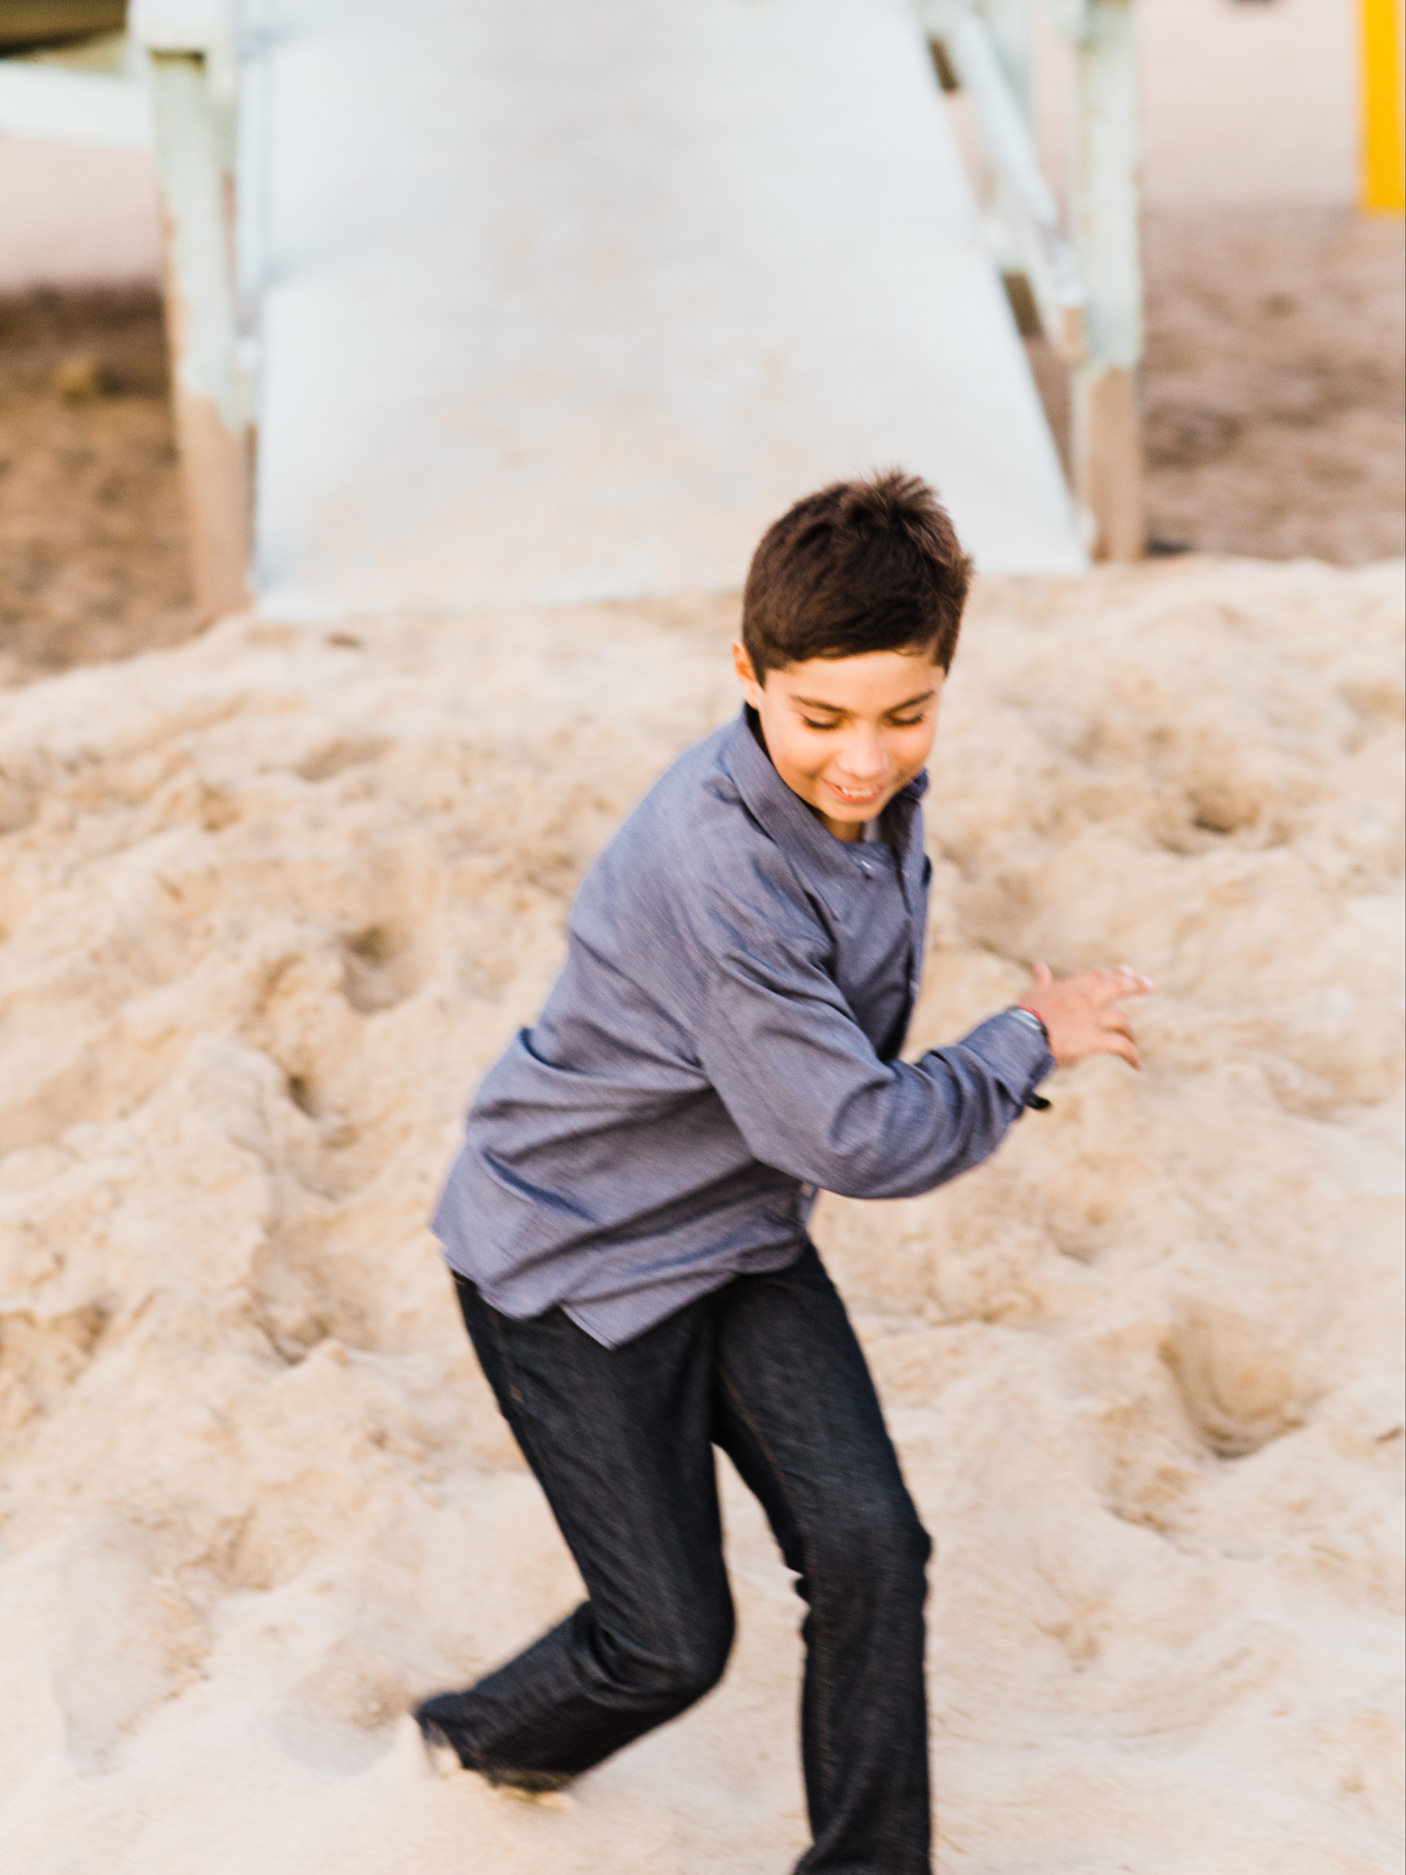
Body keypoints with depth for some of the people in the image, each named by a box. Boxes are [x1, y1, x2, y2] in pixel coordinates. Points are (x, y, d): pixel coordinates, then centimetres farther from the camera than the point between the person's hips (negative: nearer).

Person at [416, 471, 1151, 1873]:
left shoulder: (880, 791, -6)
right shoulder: (714, 869, -35)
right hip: (572, 1261, -7)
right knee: (673, 1640, 2)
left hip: (737, 1232, 7)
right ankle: (476, 1742, 34)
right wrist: (1030, 1042, -16)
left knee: (870, 1549, -5)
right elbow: (858, 1141, -29)